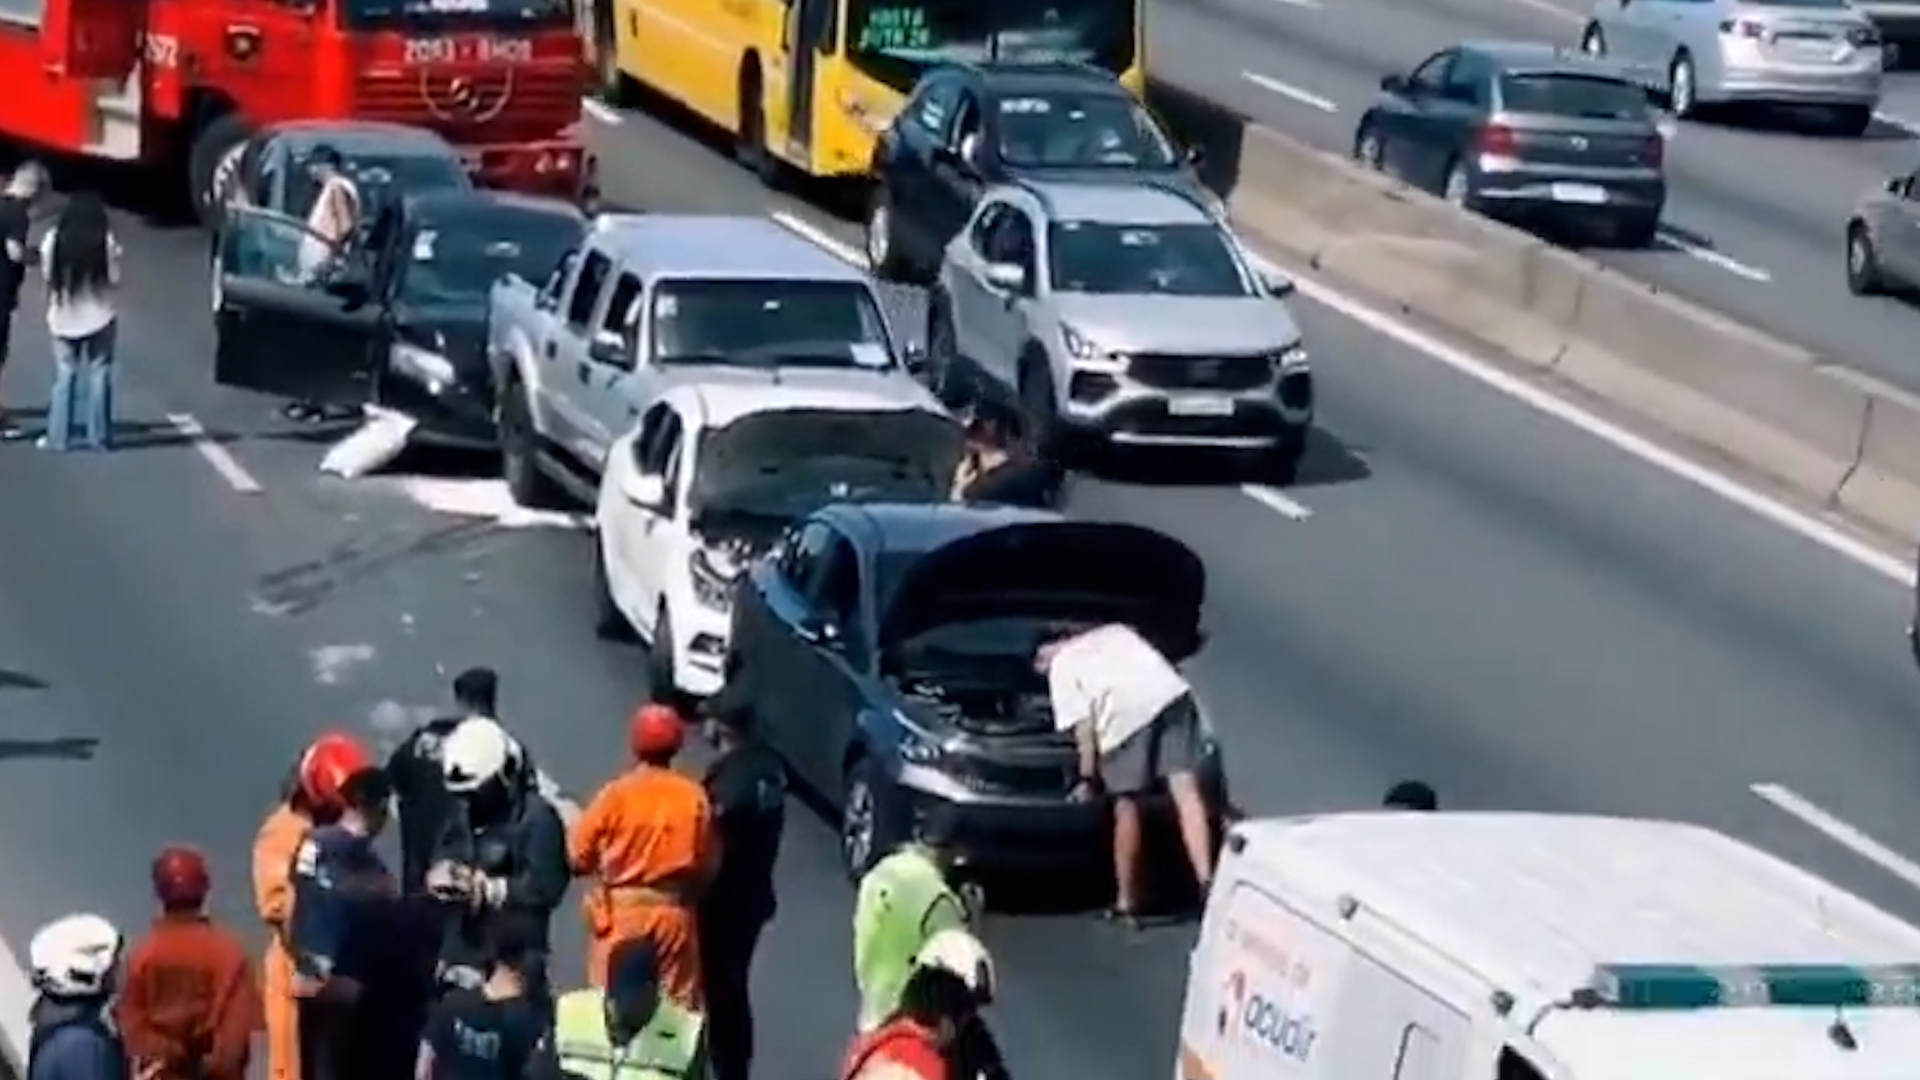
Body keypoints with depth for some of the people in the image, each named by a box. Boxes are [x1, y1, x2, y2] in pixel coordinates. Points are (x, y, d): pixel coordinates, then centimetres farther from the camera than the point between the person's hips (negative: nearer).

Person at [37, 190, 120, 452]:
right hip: (99, 316, -2)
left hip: (64, 317, 2)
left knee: (64, 375, 10)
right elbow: (114, 279, -9)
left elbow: (47, 275, -2)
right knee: (98, 374, 7)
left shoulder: (53, 239, -7)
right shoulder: (105, 240, -12)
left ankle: (58, 436, 8)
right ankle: (98, 436, 7)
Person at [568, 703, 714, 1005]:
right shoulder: (695, 797, -6)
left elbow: (578, 856, -5)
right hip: (675, 914, 2)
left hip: (621, 913, -2)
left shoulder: (617, 793, -10)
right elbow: (706, 866, 1)